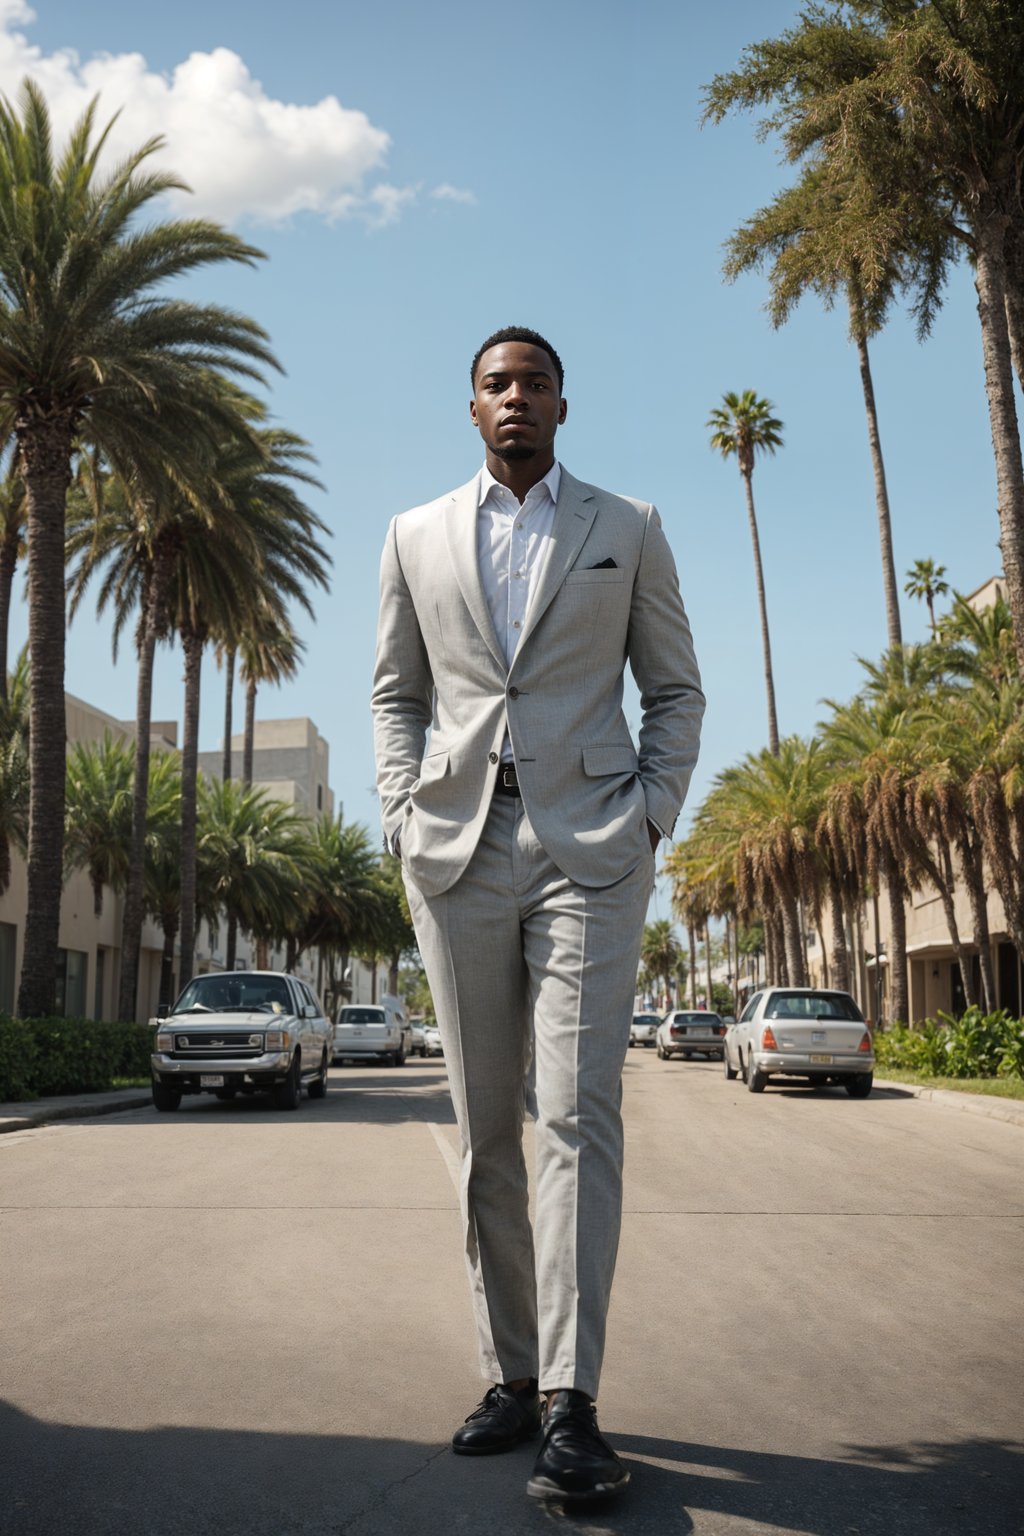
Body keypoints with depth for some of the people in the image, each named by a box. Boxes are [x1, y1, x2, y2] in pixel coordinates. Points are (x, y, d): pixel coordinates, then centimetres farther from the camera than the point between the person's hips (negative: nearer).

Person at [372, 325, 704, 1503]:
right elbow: (395, 692, 17)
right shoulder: (415, 537, 16)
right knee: (485, 1126, 5)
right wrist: (402, 817, 3)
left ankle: (571, 1406, -8)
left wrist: (653, 814, -1)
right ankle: (509, 1376, 15)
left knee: (576, 1114, -11)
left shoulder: (628, 529, 12)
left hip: (589, 846, -2)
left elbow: (676, 686, 12)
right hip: (456, 852, 2)